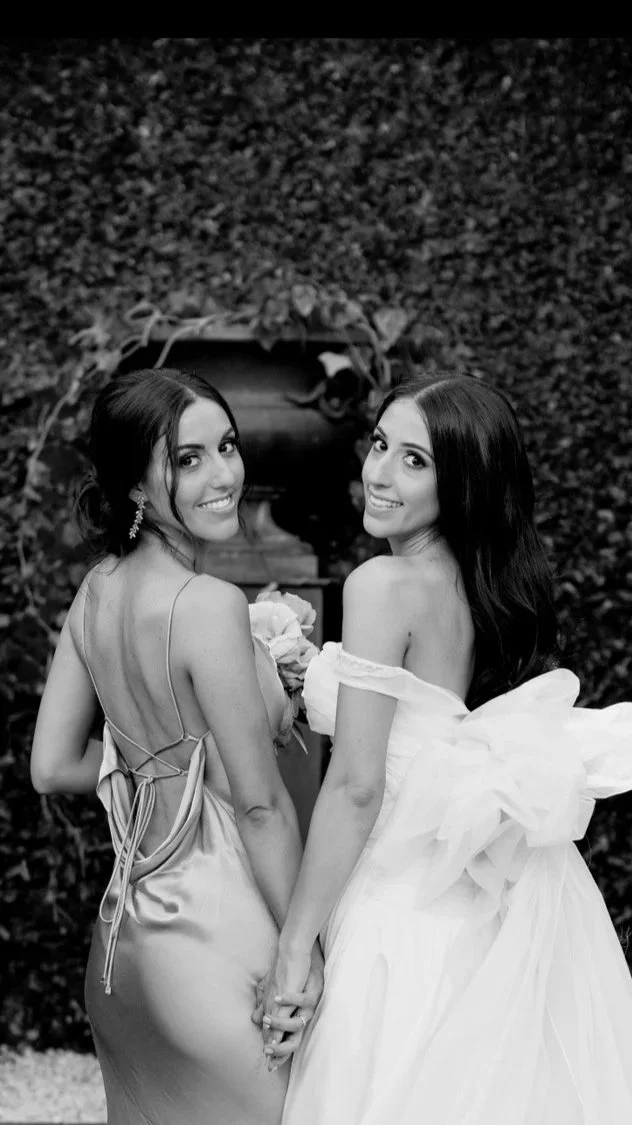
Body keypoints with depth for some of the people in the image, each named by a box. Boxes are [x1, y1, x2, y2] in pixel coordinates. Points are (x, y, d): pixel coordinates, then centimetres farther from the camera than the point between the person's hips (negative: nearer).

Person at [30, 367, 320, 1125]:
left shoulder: (96, 591, 2)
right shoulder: (207, 605, -20)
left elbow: (51, 768, 7)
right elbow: (260, 804, -17)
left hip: (131, 921, 8)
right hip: (221, 928, -8)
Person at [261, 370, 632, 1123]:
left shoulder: (385, 585, -15)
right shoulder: (506, 582, 6)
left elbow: (358, 785, -19)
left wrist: (294, 948, -13)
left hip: (407, 906, -7)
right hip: (502, 908, 7)